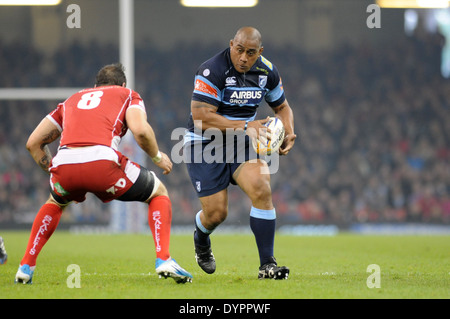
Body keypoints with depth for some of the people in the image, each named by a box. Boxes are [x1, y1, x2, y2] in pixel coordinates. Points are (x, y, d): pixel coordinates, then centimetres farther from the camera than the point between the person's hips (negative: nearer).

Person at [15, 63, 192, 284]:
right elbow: (140, 131, 2)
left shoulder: (72, 100, 35)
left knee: (55, 203, 40)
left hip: (64, 162, 4)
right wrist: (157, 157, 19)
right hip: (102, 161, -4)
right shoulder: (127, 95, 24)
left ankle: (26, 267, 28)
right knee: (159, 194, 23)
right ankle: (164, 259, 3)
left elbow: (33, 143, 31)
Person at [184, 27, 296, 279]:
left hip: (242, 144, 4)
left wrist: (289, 133, -6)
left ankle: (267, 265, -16)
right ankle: (201, 240, 33)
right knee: (216, 213, -7)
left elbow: (282, 107, 14)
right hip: (205, 145, -4)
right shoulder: (212, 71, -21)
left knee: (262, 190, -22)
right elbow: (201, 117, -27)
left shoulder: (267, 71, -3)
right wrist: (245, 126, -30)